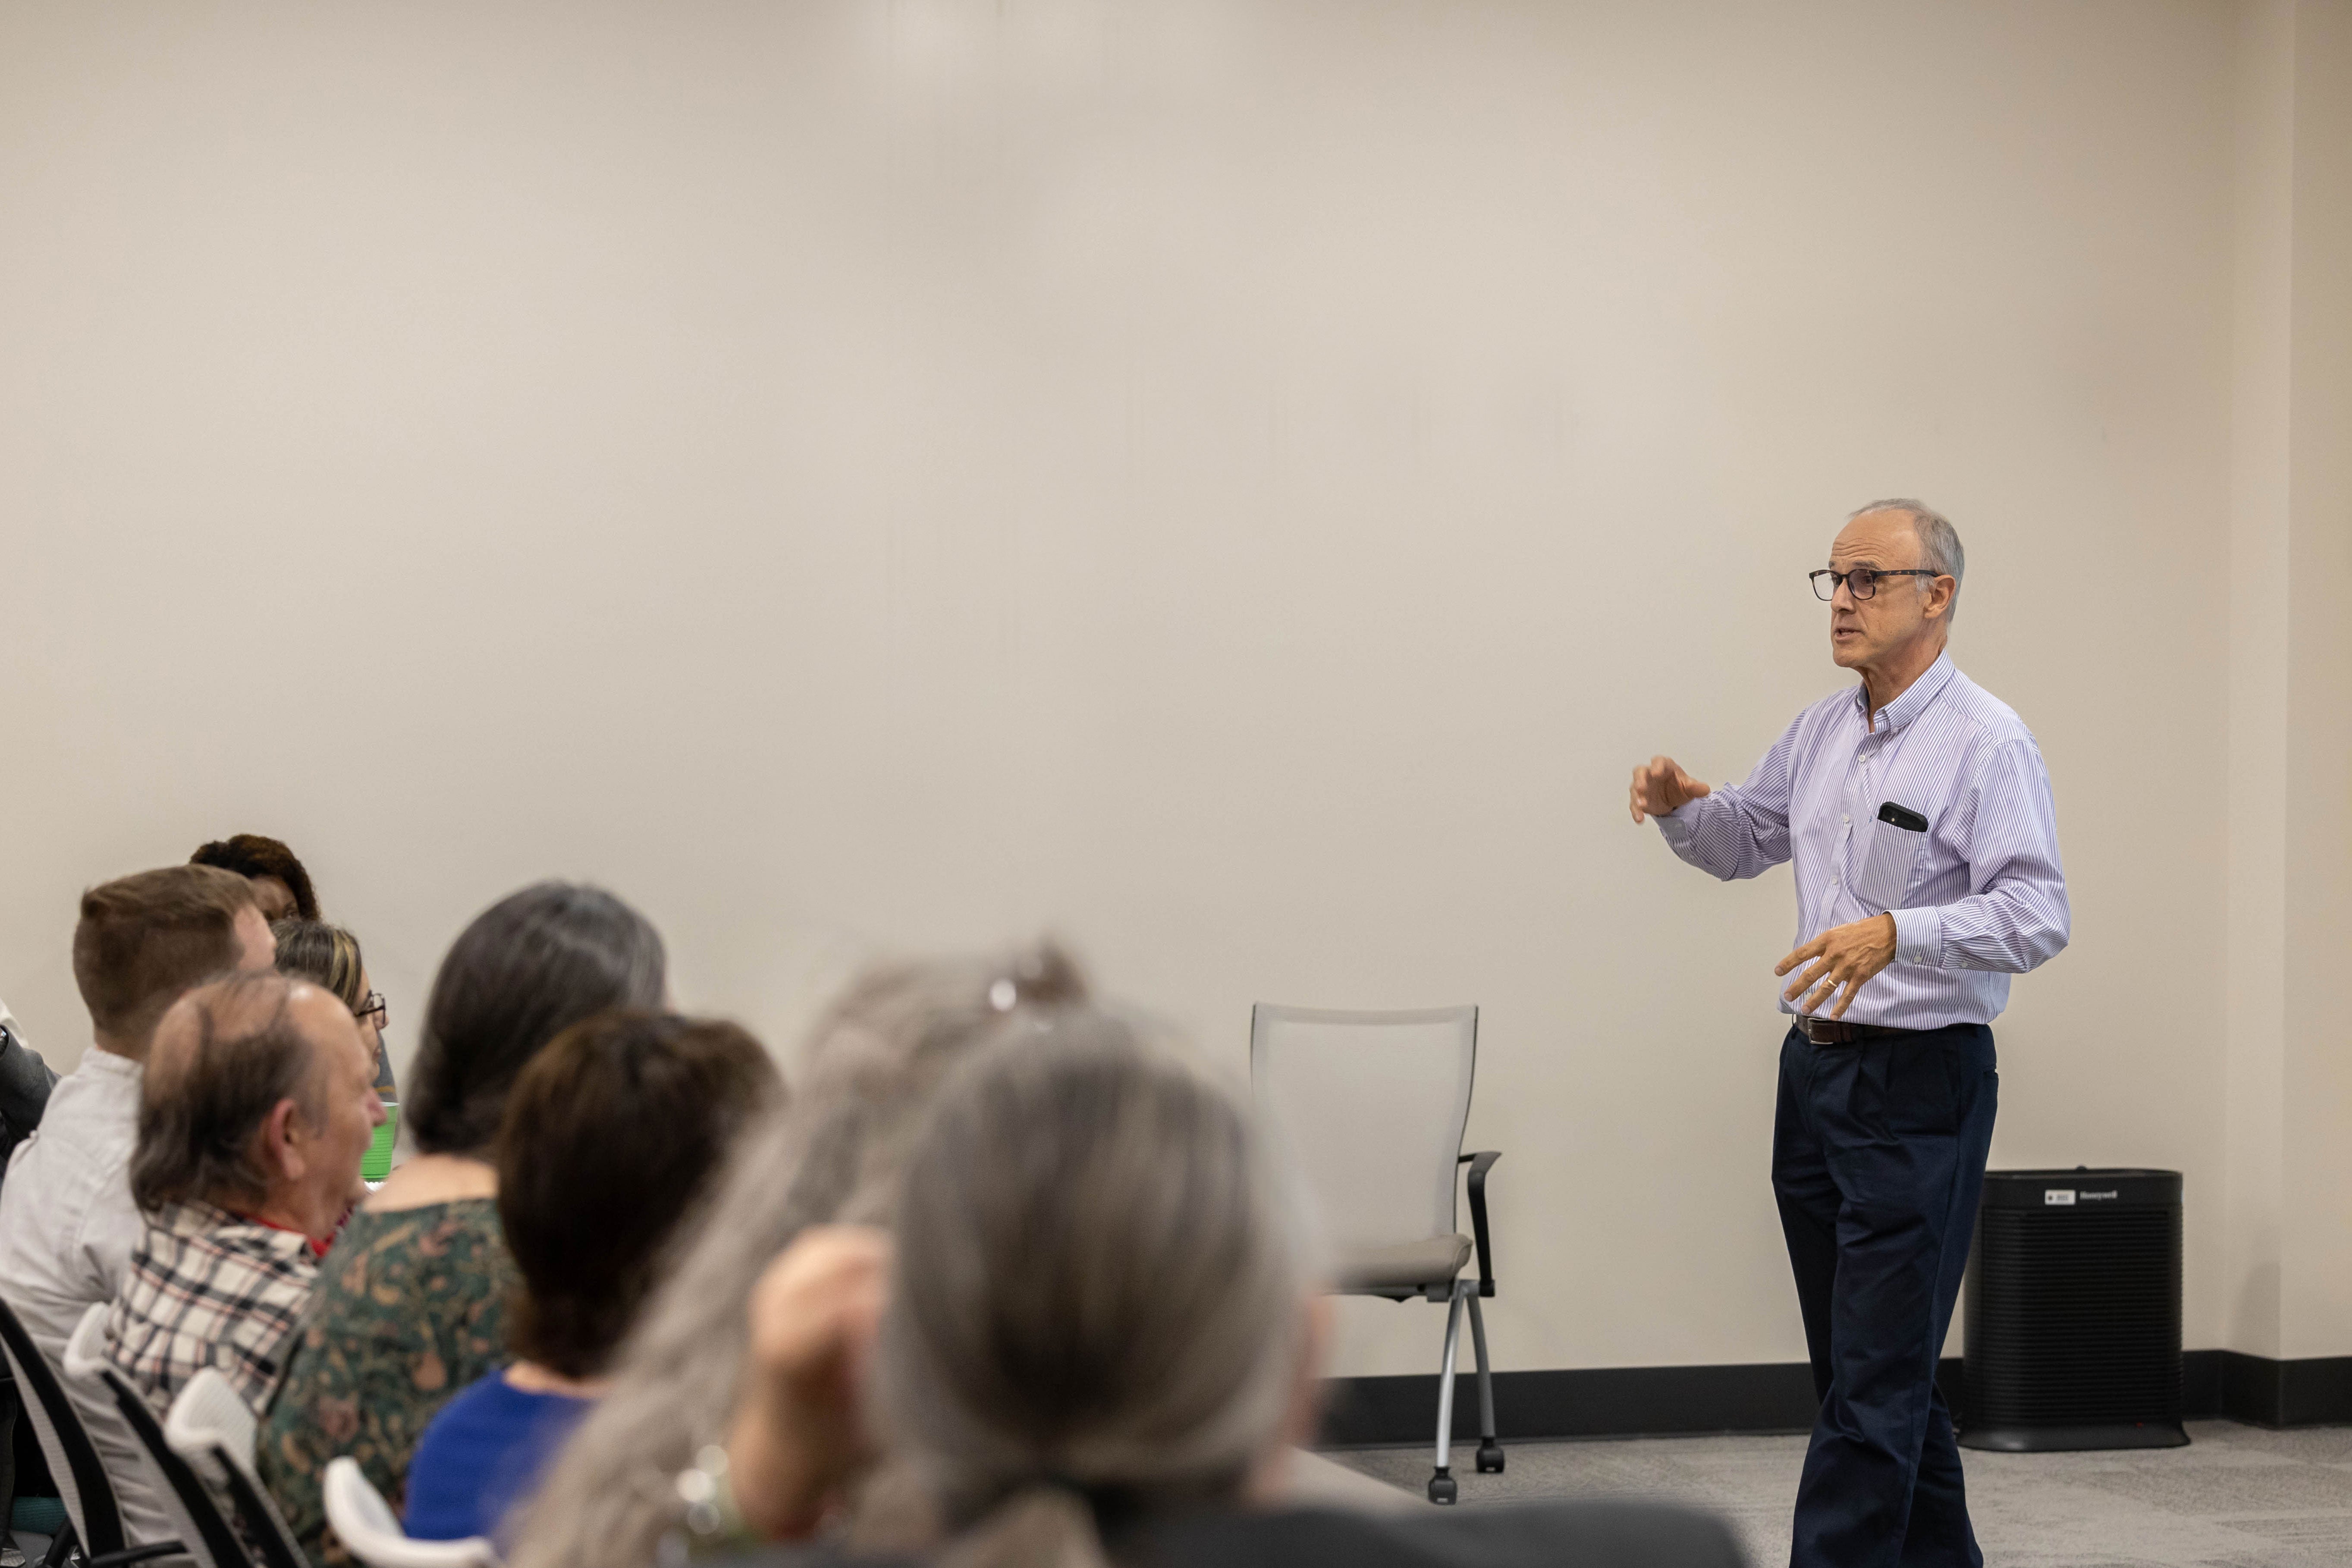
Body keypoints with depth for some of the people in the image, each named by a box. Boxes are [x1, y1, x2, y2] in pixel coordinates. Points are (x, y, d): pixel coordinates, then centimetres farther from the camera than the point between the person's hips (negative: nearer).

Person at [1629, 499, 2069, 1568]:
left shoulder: (1987, 745, -12)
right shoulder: (1824, 731, 13)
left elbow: (2037, 914, -21)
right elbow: (1744, 838, 27)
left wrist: (1897, 933, -34)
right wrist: (1681, 808, 5)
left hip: (1918, 1087, -8)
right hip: (1816, 1069, 8)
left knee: (1875, 1383, -7)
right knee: (1854, 1361, 15)